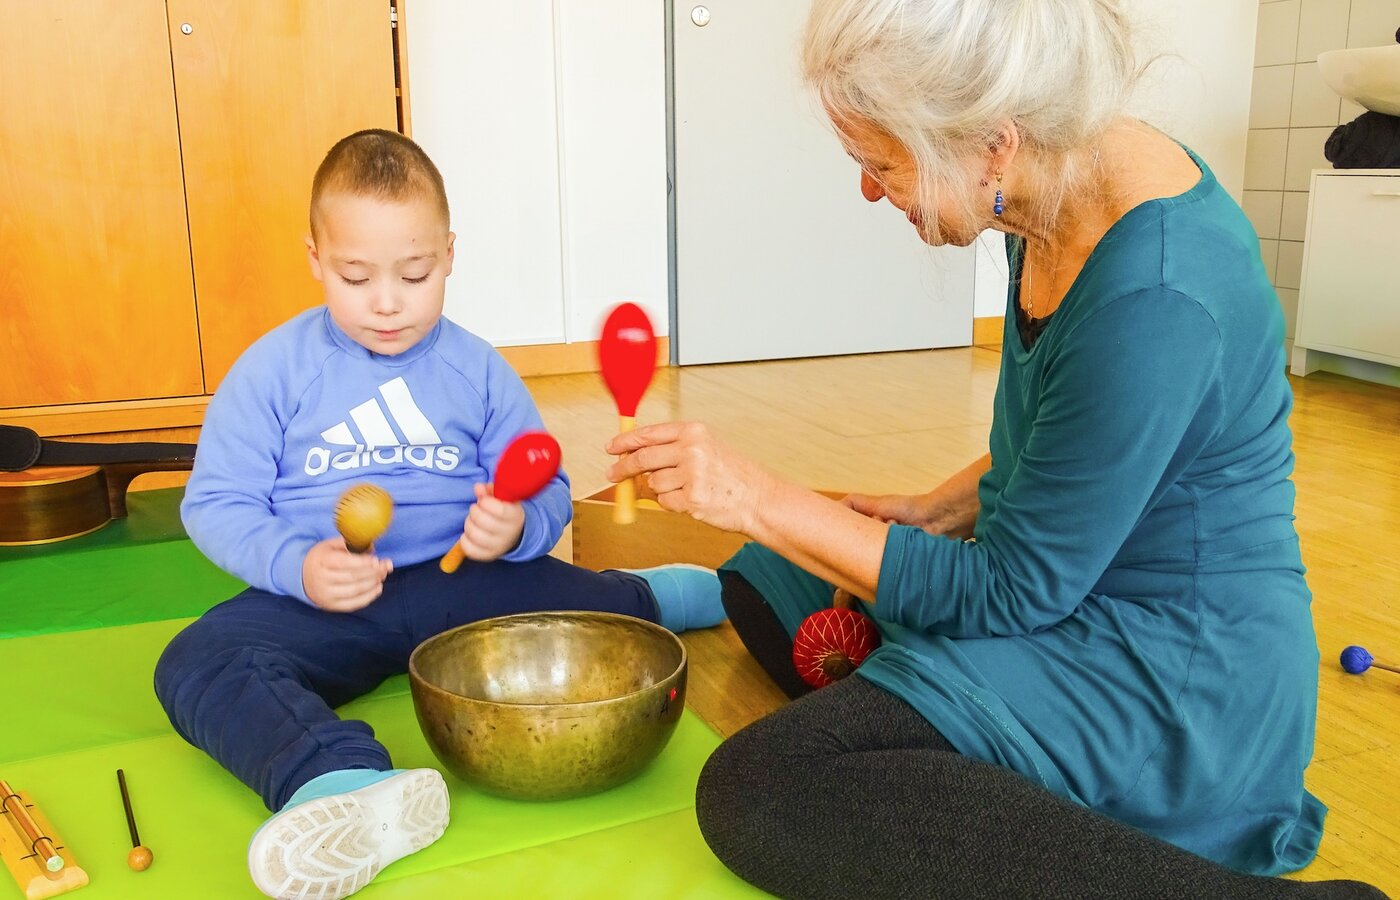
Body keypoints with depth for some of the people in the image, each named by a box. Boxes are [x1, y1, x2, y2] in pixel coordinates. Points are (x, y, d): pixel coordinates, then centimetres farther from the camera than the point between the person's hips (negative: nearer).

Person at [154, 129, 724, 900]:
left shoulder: (478, 370, 5)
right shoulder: (273, 369, 0)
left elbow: (547, 492, 6)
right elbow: (216, 503, -1)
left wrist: (517, 527, -19)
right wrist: (295, 566, -21)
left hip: (458, 586, 2)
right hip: (318, 600, -1)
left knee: (596, 608, -20)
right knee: (195, 665, -30)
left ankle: (649, 598, 16)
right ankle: (346, 787, -56)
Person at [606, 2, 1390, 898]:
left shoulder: (1153, 300, -29)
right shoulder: (1064, 177, -1)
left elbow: (1011, 592, -21)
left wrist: (757, 497, -20)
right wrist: (941, 509, 4)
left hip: (1182, 686, -10)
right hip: (1073, 590, 10)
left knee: (755, 796, -24)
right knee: (760, 584, 17)